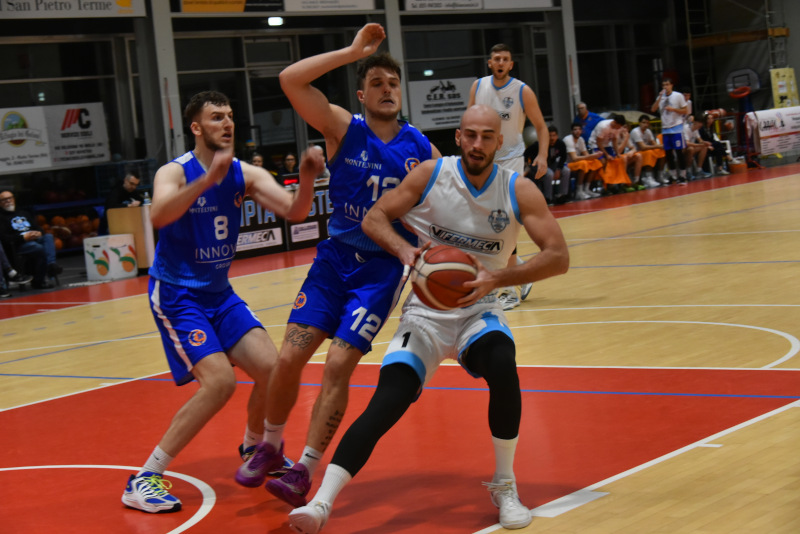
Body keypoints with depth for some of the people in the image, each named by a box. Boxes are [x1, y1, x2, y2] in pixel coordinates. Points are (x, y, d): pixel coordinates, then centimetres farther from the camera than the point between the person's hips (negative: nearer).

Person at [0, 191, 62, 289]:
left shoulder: (23, 213, 29)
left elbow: (37, 227, 24)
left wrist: (39, 233, -3)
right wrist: (23, 237, -18)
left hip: (34, 239, 6)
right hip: (18, 245, -6)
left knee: (49, 237, -24)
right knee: (39, 248, -34)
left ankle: (51, 264, -44)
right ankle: (38, 282, -31)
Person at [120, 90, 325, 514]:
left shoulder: (245, 175, 0)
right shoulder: (175, 173, -16)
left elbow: (293, 212, -12)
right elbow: (158, 216, -38)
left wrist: (306, 178, -32)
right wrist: (208, 178, -49)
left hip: (219, 293, 6)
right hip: (176, 295, -6)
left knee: (271, 368, -5)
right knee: (219, 381, -20)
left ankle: (253, 449, 26)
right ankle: (143, 480, -12)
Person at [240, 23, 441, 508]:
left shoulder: (423, 151, -1)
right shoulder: (343, 128, -4)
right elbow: (290, 80, -17)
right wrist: (353, 52, -17)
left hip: (384, 266, -1)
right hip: (336, 255, 1)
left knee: (339, 364, -13)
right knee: (290, 356, -5)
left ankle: (305, 472, -4)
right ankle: (271, 445, 20)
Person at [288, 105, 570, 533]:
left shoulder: (519, 192, -7)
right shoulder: (430, 175, -7)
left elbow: (558, 256, -12)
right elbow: (374, 218, -2)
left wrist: (498, 278, -26)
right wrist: (404, 249, -24)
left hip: (479, 309, 0)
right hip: (426, 310, 0)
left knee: (503, 368, -31)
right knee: (386, 403, -20)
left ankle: (504, 487, -9)